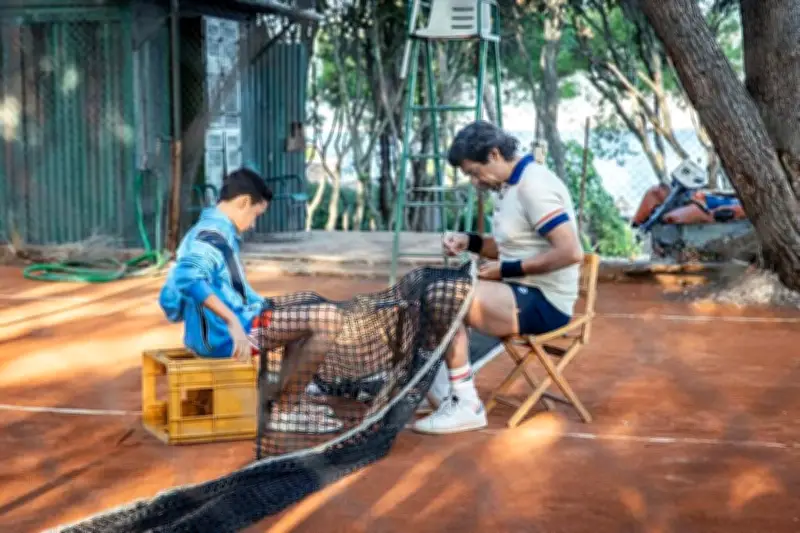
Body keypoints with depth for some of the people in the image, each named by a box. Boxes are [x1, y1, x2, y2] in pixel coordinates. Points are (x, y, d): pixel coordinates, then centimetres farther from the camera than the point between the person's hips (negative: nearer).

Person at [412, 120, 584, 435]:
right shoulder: (511, 185, 12)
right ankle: (438, 385, 4)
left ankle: (466, 405, -14)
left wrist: (507, 270, -20)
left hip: (545, 302, -11)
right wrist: (471, 242, 4)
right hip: (523, 291, 11)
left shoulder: (534, 186, -19)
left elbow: (570, 253, -27)